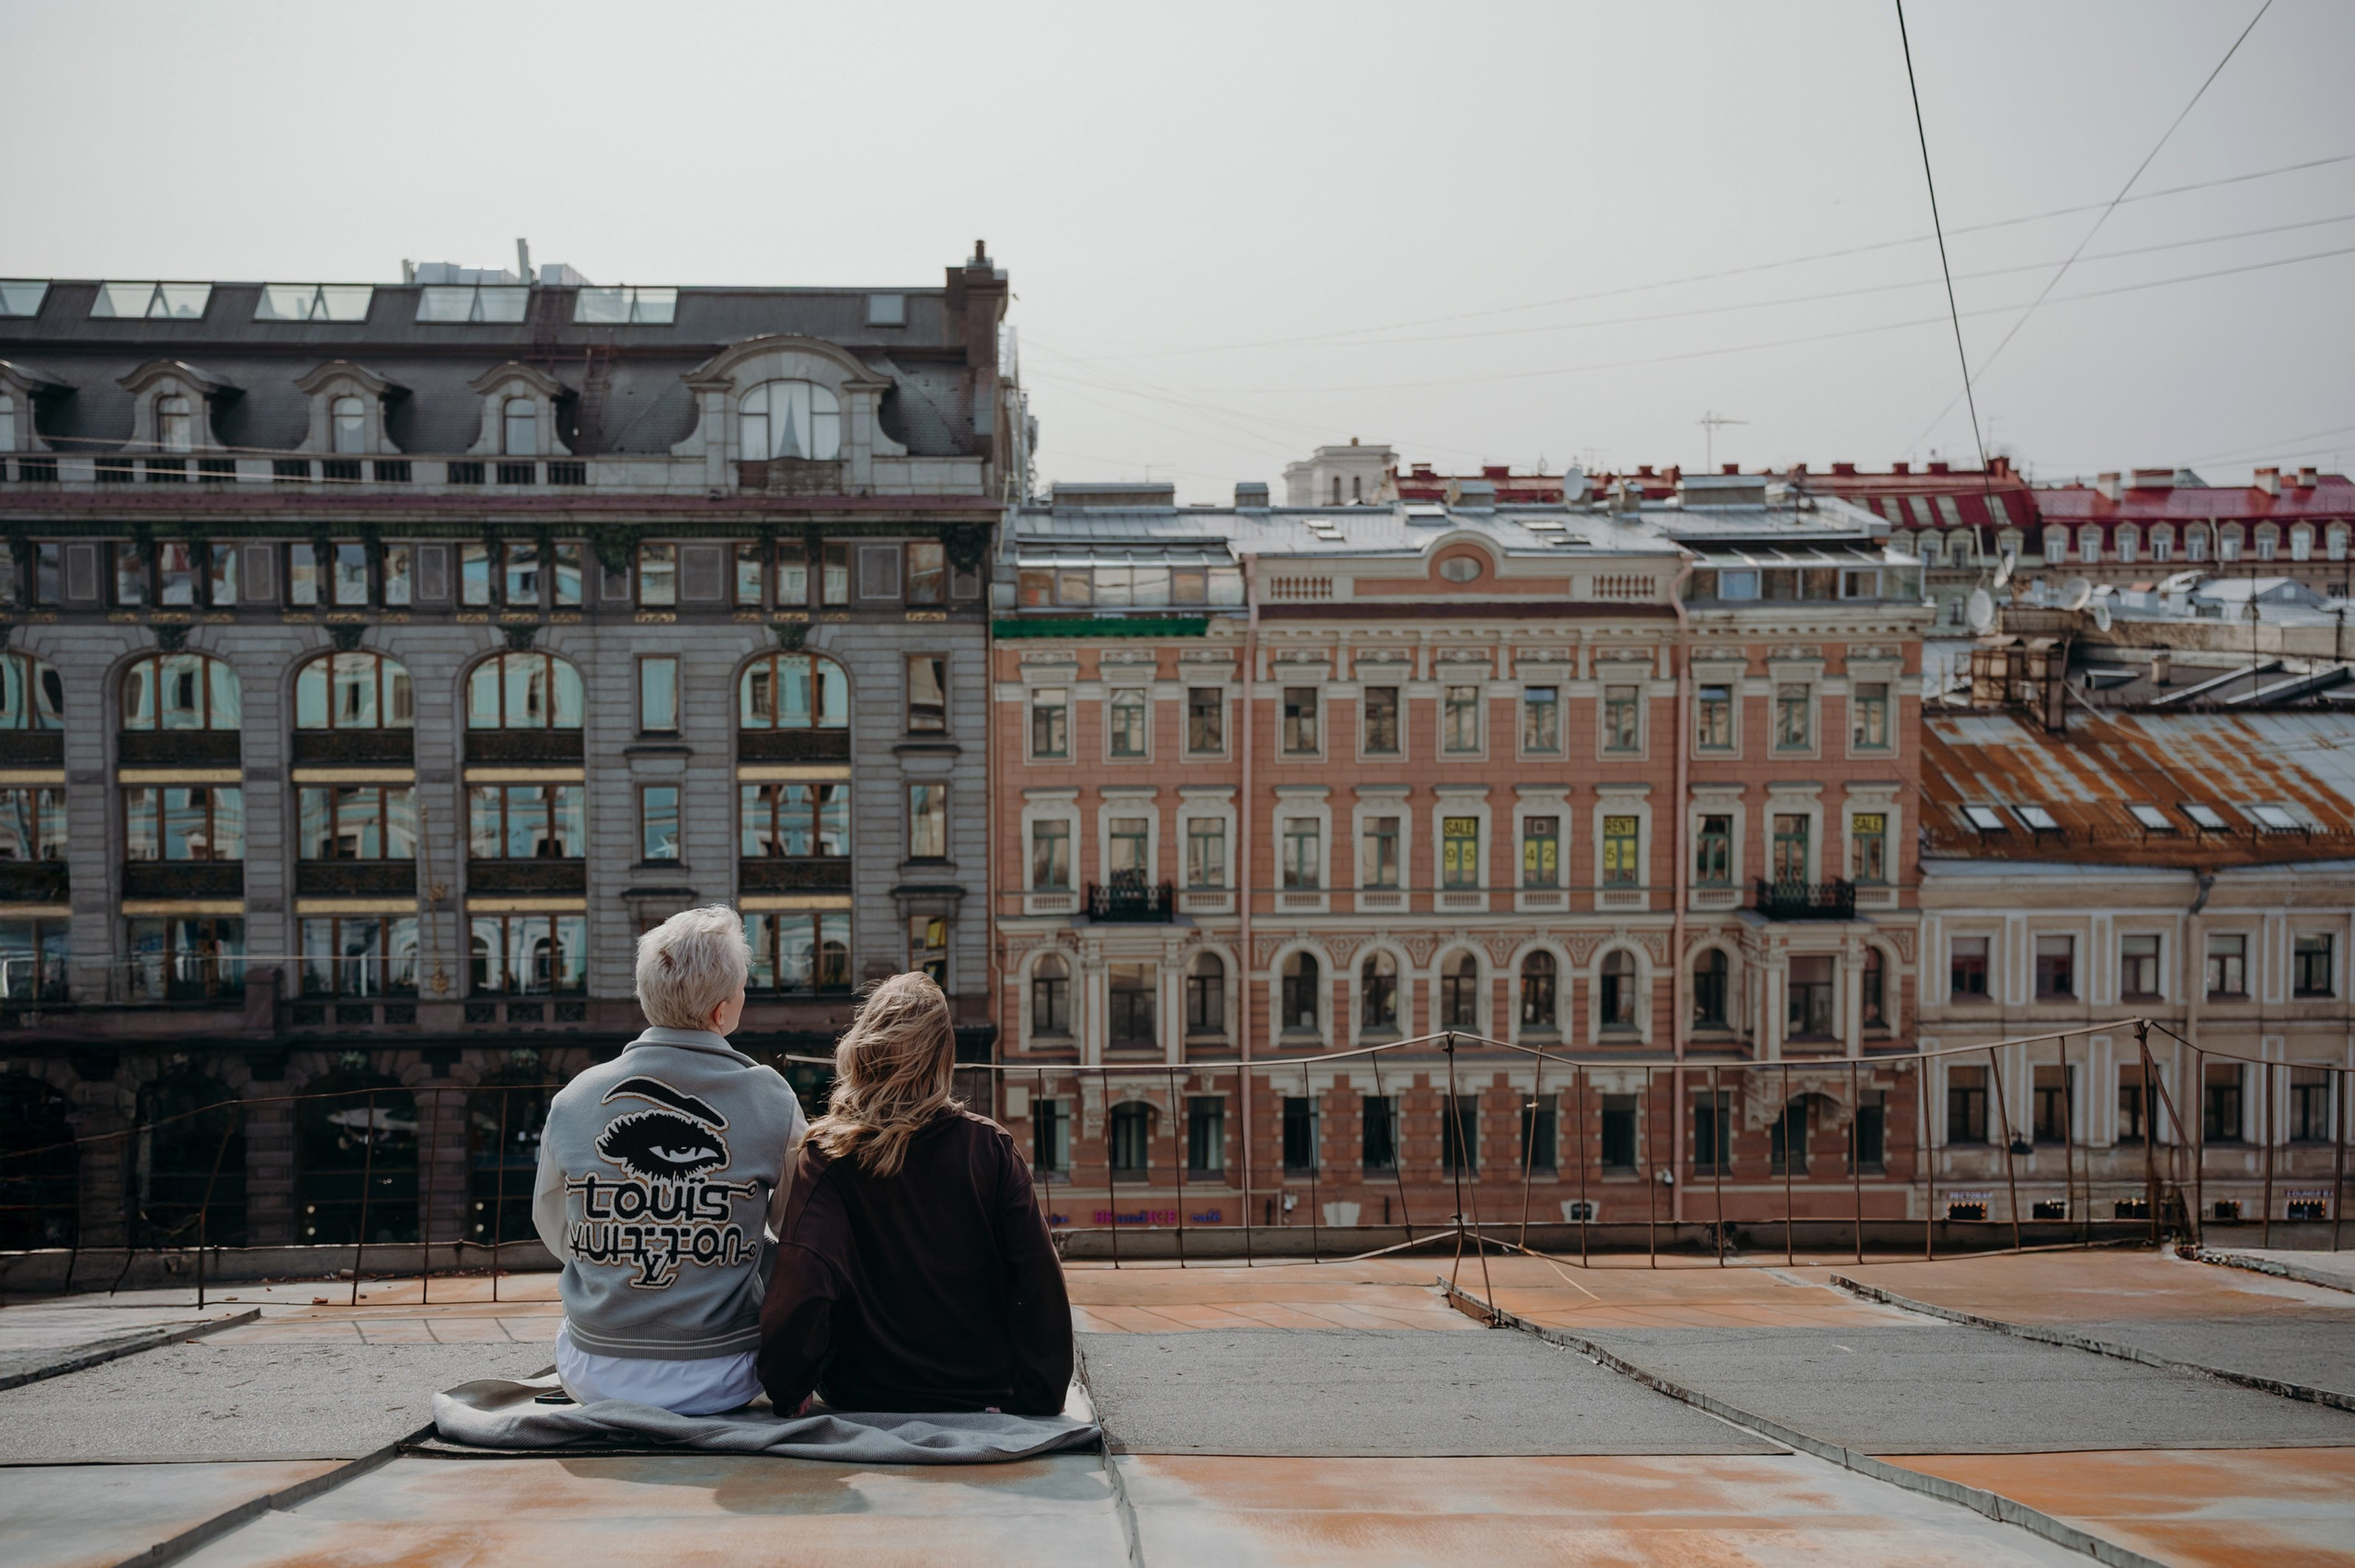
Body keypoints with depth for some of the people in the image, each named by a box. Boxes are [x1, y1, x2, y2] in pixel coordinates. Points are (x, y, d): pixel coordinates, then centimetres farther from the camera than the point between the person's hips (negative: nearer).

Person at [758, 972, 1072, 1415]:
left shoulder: (827, 1156, -13)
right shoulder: (989, 1149, -10)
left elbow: (802, 1286, -23)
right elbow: (1040, 1280, -12)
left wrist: (785, 1393, -9)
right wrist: (1041, 1400, -4)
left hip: (861, 1396, -1)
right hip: (983, 1392, 1)